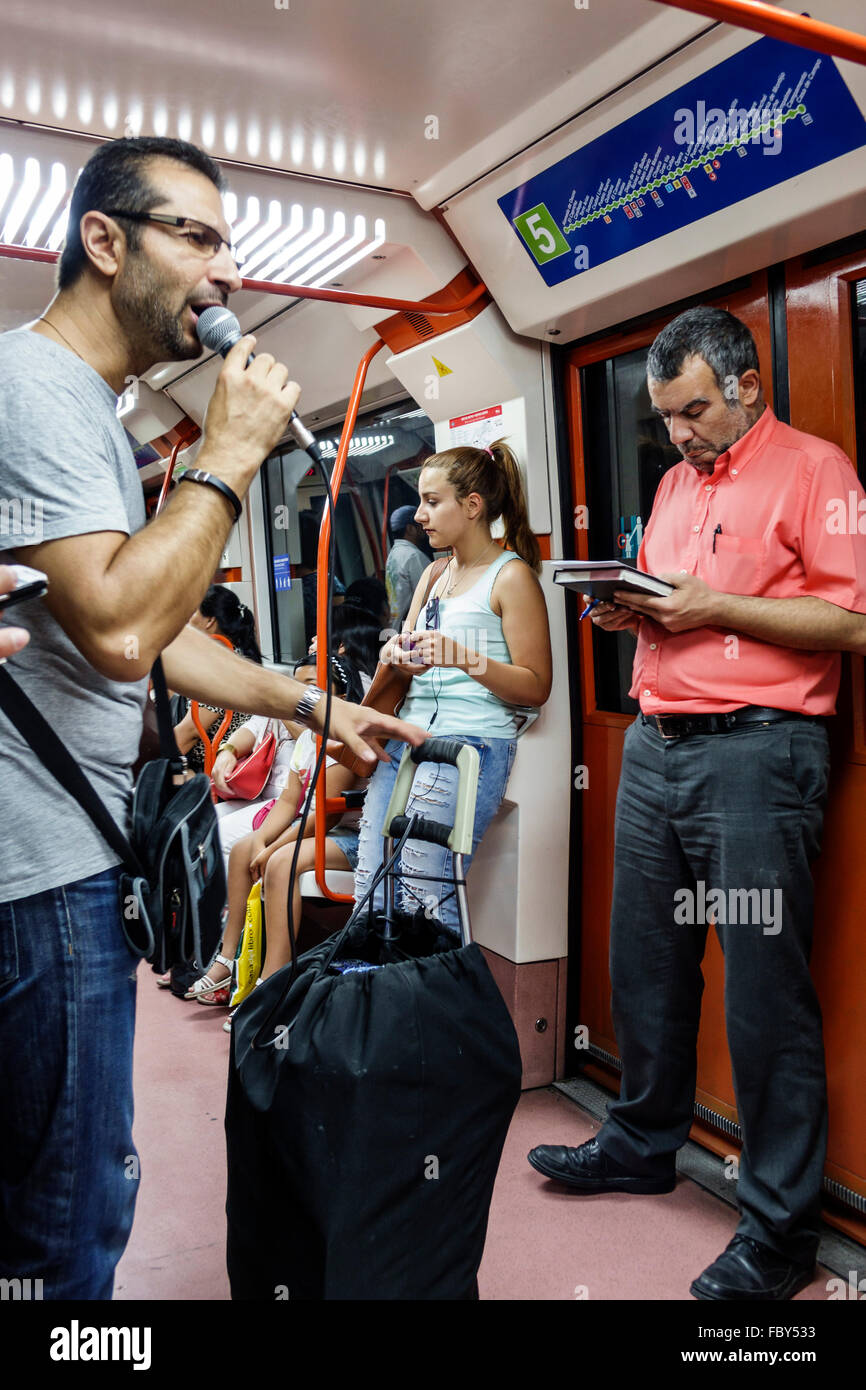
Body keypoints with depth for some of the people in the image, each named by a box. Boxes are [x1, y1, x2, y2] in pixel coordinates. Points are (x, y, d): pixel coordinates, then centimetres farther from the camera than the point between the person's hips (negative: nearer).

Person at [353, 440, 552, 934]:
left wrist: (462, 657, -19)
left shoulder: (511, 575, -2)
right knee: (371, 893, 4)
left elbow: (536, 687, -6)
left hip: (472, 743, -7)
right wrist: (399, 657, 1)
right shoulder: (434, 574, 20)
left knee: (423, 896, -11)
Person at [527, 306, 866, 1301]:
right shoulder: (675, 482, 20)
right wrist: (634, 611, 6)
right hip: (653, 744, 8)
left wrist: (714, 607, -16)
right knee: (644, 964, 15)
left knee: (764, 990, -2)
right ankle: (641, 1144, 34)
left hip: (756, 751, -7)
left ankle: (780, 1227, 13)